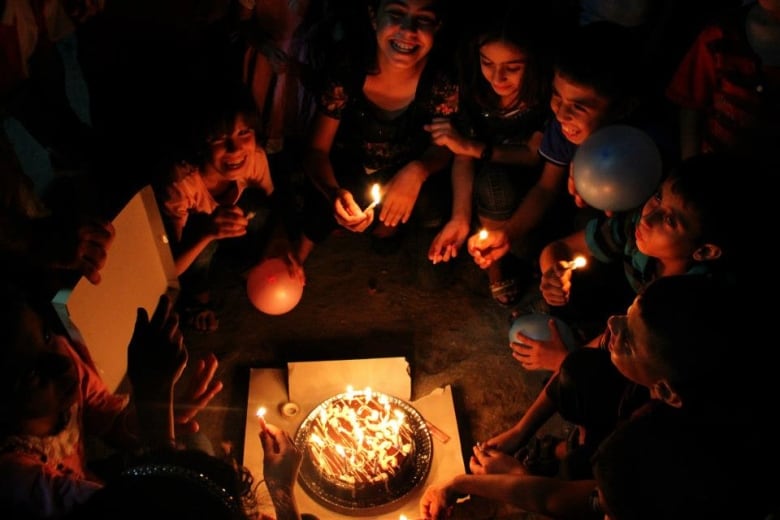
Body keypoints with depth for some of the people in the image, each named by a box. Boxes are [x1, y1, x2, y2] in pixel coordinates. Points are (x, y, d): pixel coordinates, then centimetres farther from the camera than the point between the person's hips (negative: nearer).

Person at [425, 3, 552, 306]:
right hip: (490, 173, 2)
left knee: (496, 179, -32)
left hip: (534, 186, -2)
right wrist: (461, 217, -30)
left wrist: (474, 147, -31)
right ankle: (498, 268, -2)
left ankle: (498, 269, -5)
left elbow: (537, 156, -21)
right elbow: (464, 154, -18)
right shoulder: (476, 86, -17)